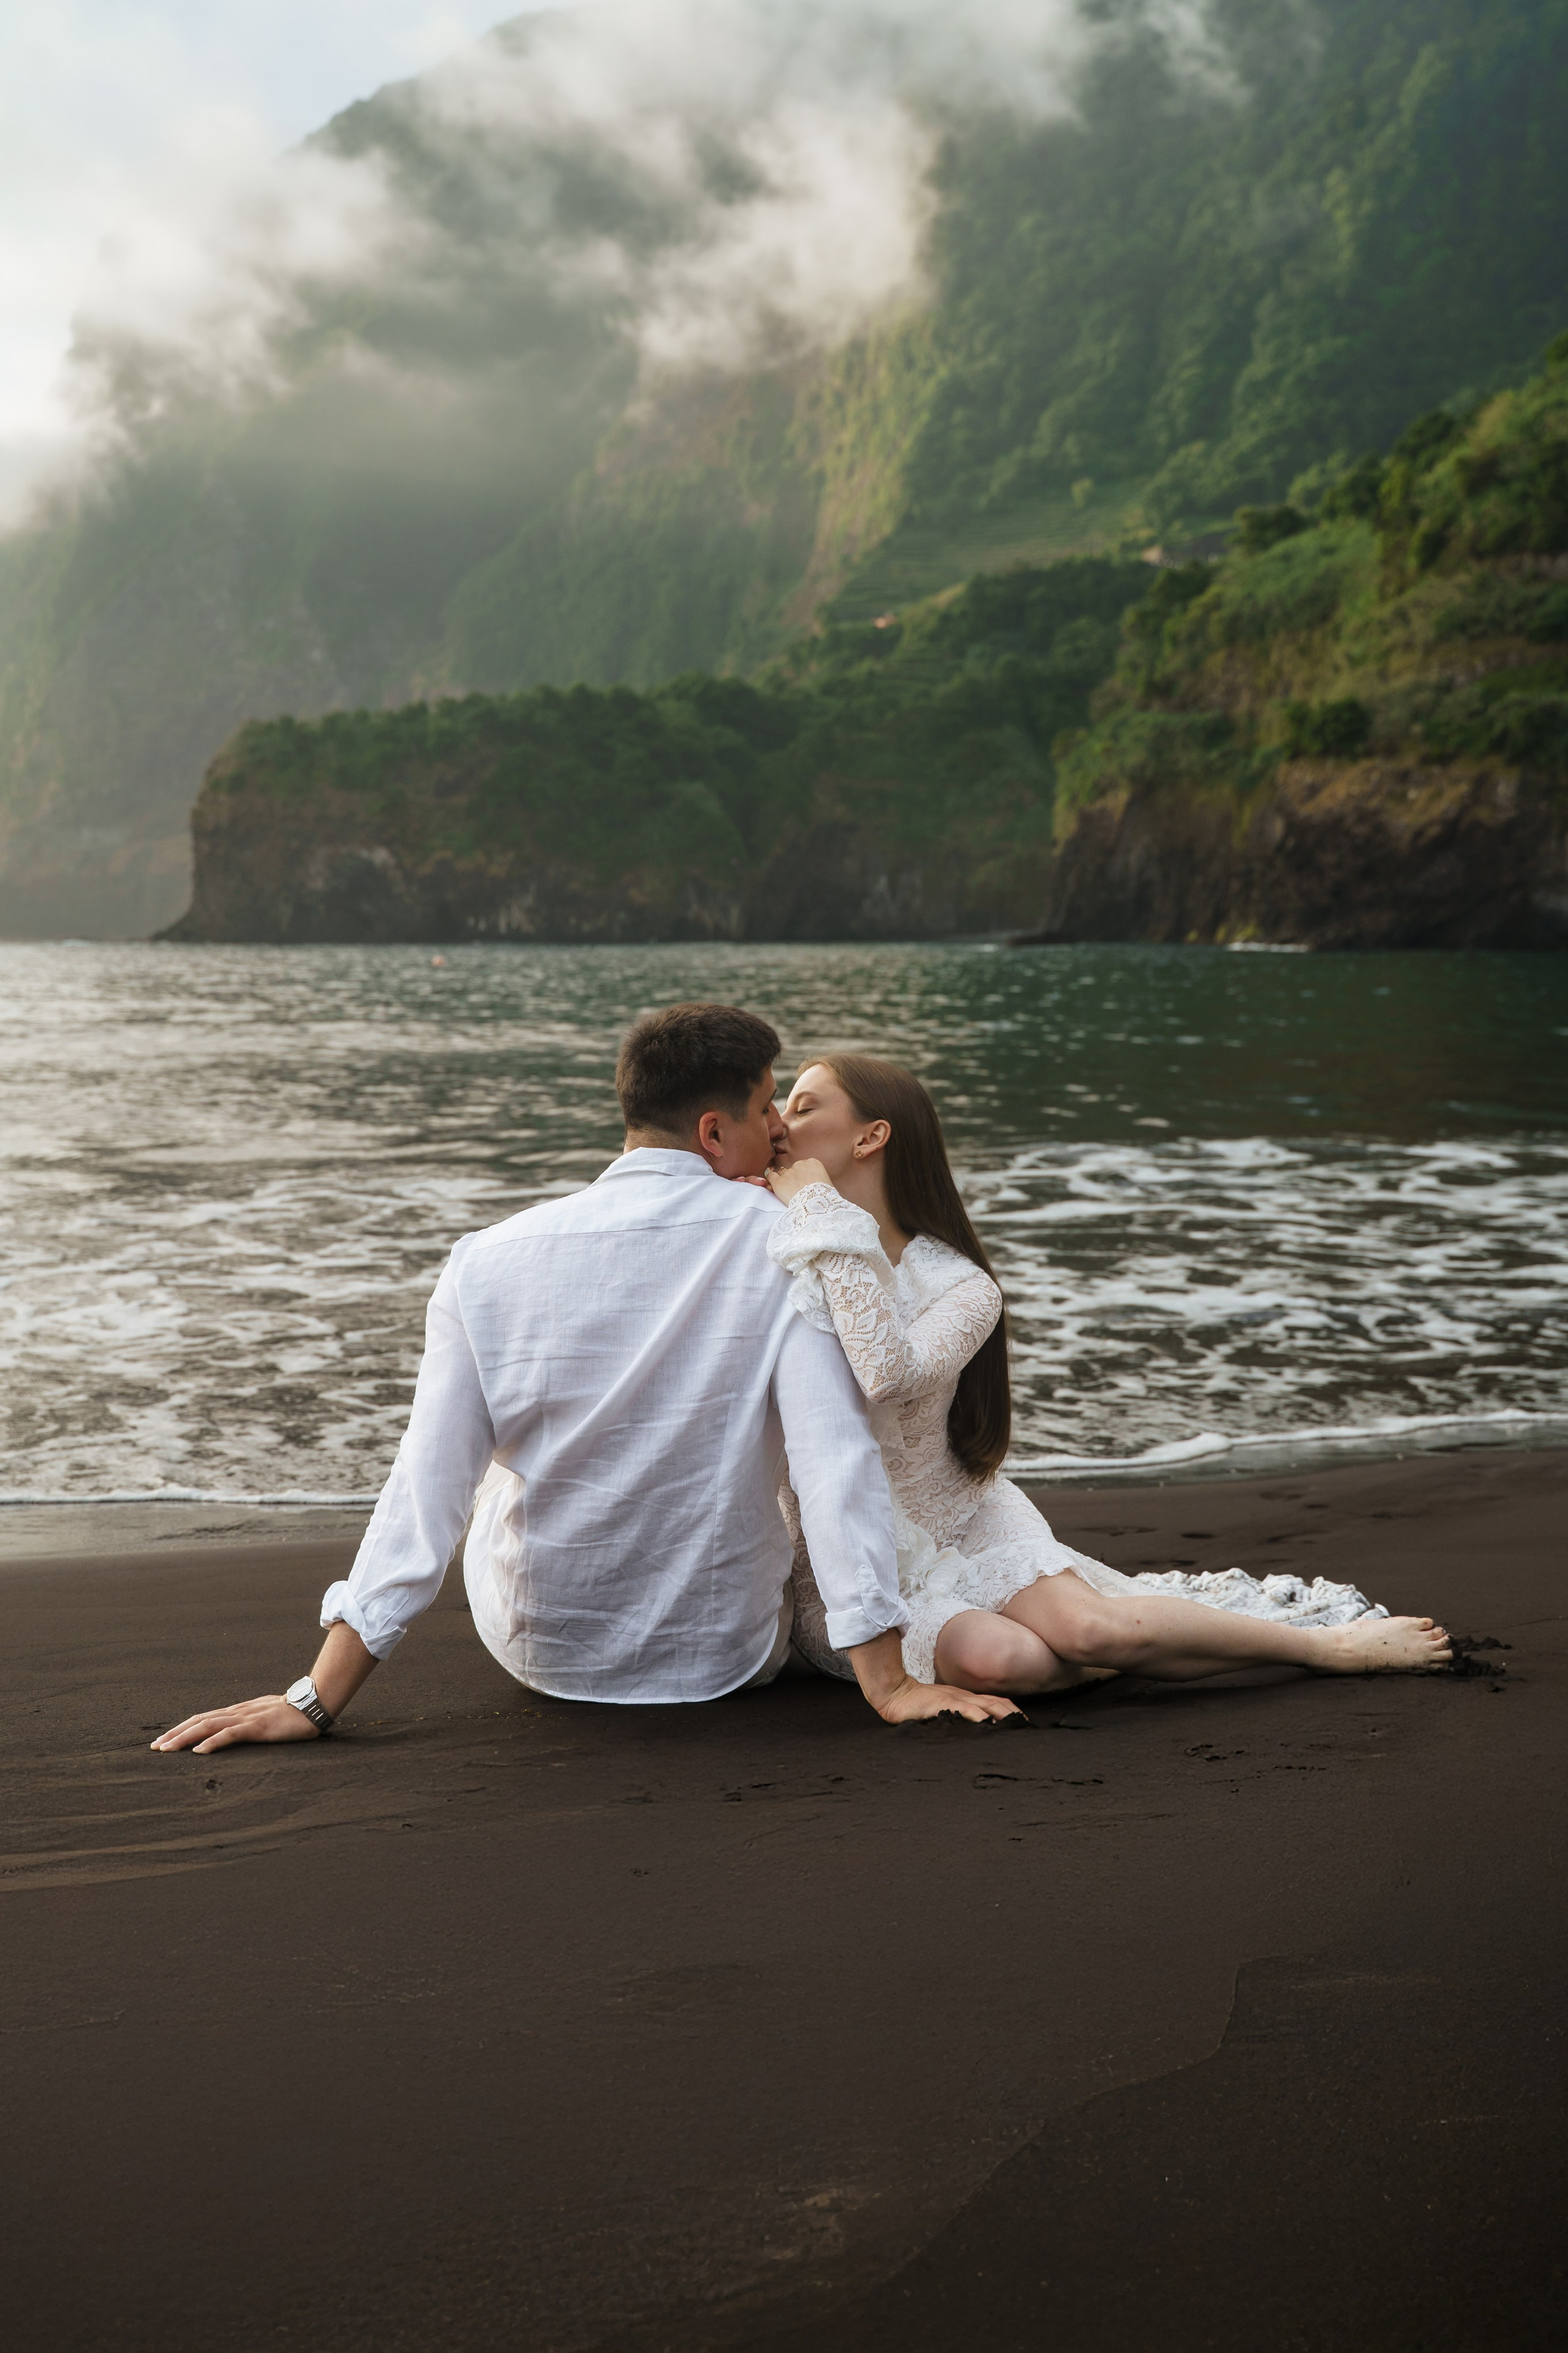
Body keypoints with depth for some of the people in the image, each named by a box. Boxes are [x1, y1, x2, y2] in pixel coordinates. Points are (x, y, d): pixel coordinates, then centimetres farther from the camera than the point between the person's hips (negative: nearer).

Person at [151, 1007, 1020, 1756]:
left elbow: (425, 1491, -15)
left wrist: (316, 1700, -11)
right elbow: (837, 1463, -23)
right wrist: (889, 1683, -19)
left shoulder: (488, 1264, -13)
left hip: (542, 1653, 1)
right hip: (730, 1657, -1)